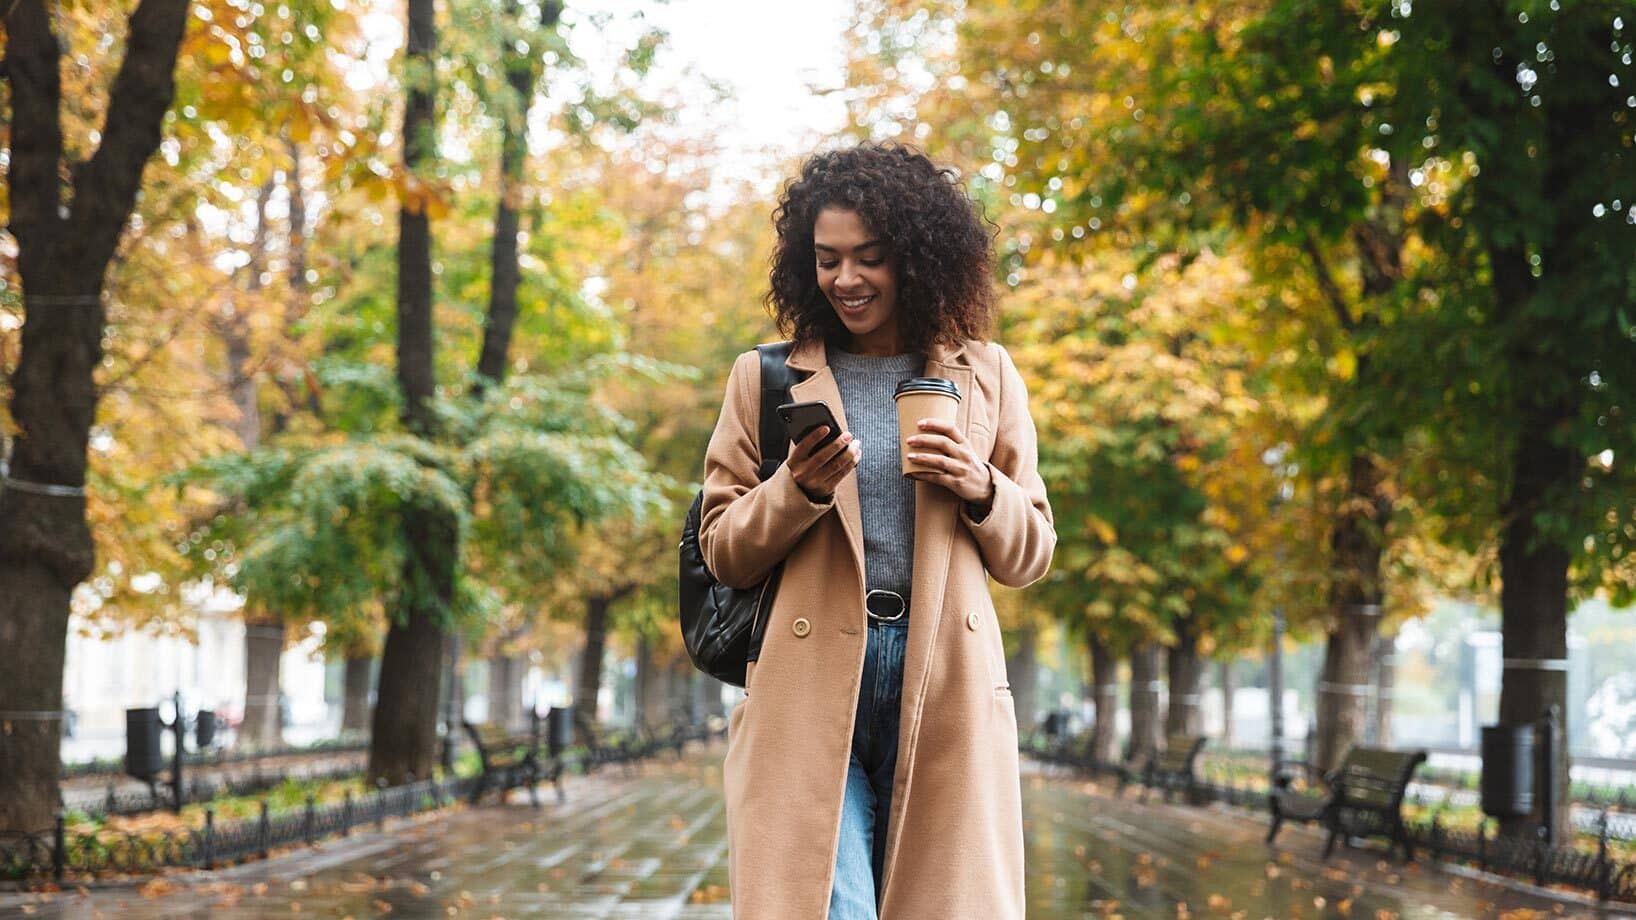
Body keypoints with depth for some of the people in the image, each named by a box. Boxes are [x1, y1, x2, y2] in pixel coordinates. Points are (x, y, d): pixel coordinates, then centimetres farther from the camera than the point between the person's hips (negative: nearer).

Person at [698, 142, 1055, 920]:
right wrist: (798, 491, -10)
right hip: (810, 688, -1)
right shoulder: (766, 379, 9)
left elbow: (1031, 554, 15)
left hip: (946, 689, 1)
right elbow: (722, 553, 9)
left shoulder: (985, 375, 13)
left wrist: (980, 491, -5)